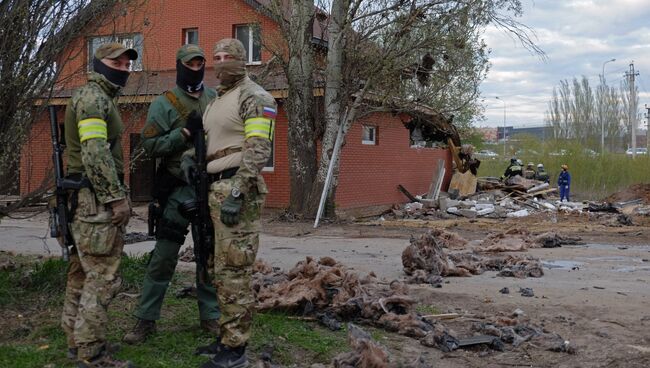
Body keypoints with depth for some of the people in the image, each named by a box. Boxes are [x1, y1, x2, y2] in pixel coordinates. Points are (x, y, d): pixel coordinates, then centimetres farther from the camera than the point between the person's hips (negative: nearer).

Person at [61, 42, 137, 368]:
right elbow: (95, 154, -22)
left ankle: (77, 339, 22)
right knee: (103, 276, -10)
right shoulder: (92, 97, -11)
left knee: (82, 272, 14)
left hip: (88, 197, 11)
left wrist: (115, 194, 22)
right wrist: (117, 197, -22)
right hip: (95, 198, -11)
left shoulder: (101, 98, 22)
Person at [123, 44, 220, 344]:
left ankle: (210, 316, 20)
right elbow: (150, 144, -8)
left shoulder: (215, 99, 11)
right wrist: (183, 134, -18)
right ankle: (146, 319, 8)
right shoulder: (164, 103, -2)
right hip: (179, 188, -4)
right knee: (164, 256, -2)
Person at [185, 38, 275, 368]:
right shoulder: (217, 100, 21)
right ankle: (226, 338, 23)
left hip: (237, 189, -10)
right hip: (217, 187, 10)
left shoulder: (254, 97, -8)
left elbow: (258, 151, -17)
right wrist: (192, 158, 6)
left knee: (234, 270, -8)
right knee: (223, 269, 14)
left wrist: (236, 193, -23)